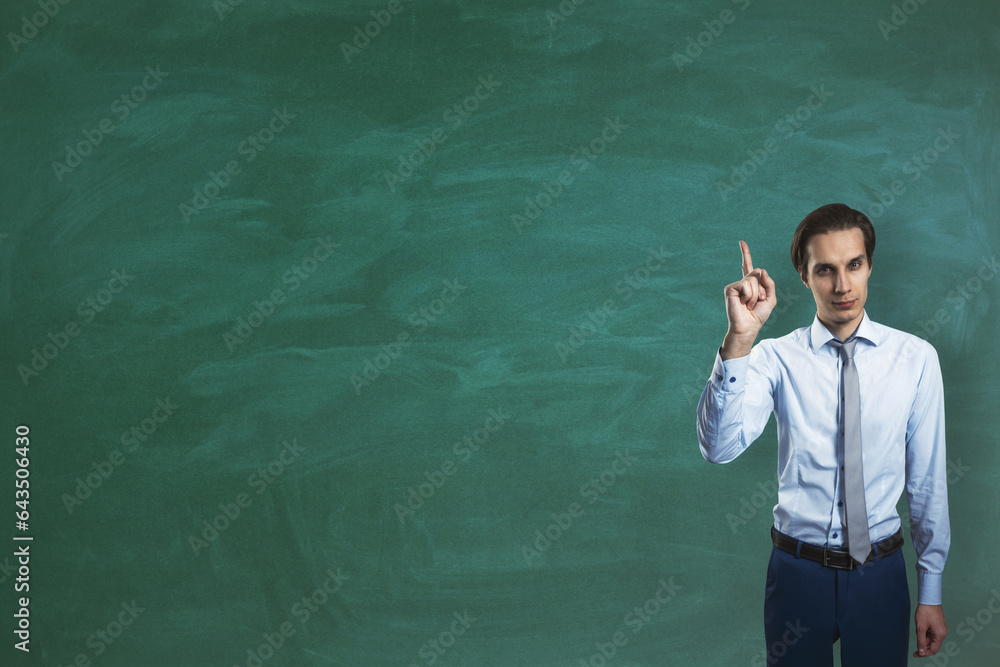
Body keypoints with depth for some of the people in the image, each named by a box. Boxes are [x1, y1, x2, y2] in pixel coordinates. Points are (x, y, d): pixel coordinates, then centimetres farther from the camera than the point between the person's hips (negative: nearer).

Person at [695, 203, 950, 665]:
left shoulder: (915, 358, -3)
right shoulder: (776, 358, -7)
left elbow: (927, 479, 1)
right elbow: (719, 448, -23)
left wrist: (930, 591, 4)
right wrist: (739, 340, -33)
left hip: (880, 574, 1)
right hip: (797, 570, -1)